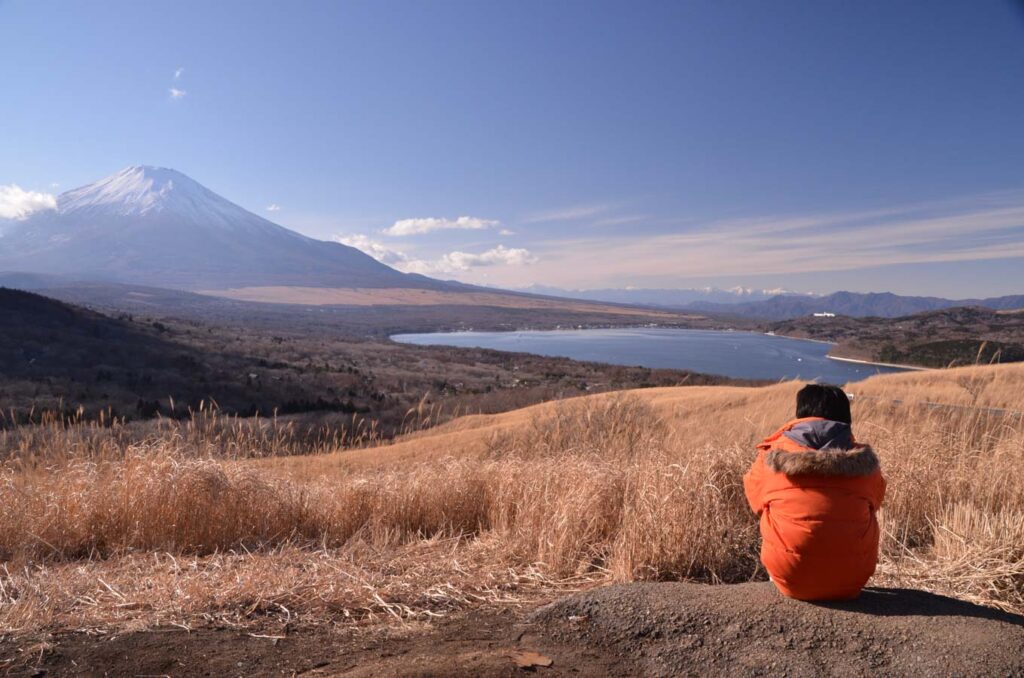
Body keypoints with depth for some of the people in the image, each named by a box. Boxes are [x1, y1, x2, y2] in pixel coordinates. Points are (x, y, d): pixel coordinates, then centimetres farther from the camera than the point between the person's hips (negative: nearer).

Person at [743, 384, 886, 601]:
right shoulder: (865, 462, 1)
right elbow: (872, 506, 19)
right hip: (850, 581, 2)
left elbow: (757, 500, 15)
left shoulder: (771, 458, -2)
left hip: (791, 581, -1)